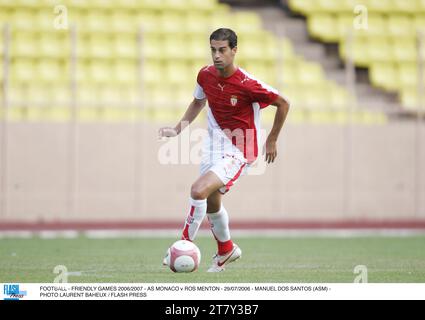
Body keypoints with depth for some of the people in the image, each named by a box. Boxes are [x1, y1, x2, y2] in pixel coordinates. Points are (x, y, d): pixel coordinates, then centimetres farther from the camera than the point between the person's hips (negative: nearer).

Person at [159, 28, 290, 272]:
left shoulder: (247, 84, -23)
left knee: (199, 190, -24)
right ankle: (226, 250, 43)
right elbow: (198, 103, 17)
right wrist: (177, 130, 6)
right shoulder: (206, 75, -5)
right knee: (211, 203, 18)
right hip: (214, 144, 7)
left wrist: (272, 140, -2)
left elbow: (283, 104, -10)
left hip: (239, 152, -7)